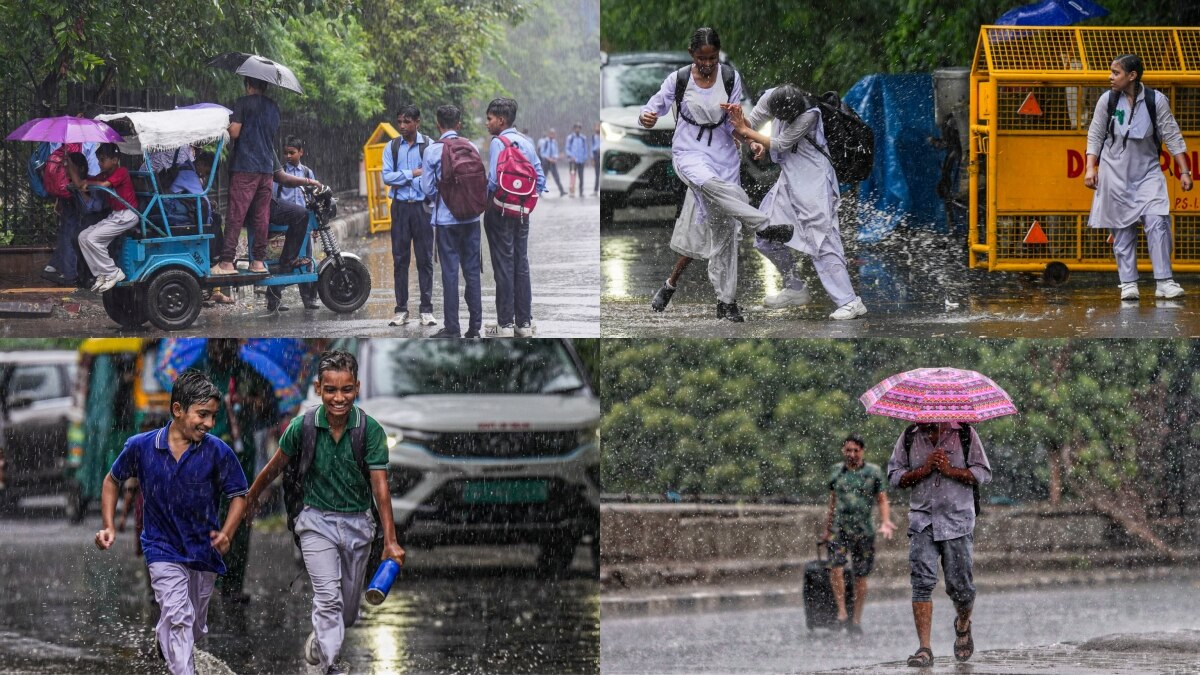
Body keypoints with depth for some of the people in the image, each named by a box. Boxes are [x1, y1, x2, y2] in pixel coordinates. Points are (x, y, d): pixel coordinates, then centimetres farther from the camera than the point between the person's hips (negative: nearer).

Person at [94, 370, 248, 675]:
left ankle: (162, 639, 51)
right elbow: (112, 481, 7)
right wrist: (109, 527, -2)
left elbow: (238, 495, -2)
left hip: (203, 552, 2)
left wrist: (226, 533, -19)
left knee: (195, 628, 17)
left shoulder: (218, 452, -12)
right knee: (178, 618, -20)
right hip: (163, 549, -2)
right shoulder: (141, 447, -10)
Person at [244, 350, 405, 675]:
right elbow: (276, 466, 5)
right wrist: (252, 497, 20)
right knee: (329, 598, -15)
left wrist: (390, 541, -26)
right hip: (317, 520, -1)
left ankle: (320, 641, 44)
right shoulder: (302, 427, -13)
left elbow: (380, 486, -19)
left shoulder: (371, 430, -15)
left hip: (357, 523, 1)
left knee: (349, 605, 16)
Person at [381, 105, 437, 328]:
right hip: (400, 207, 2)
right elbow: (387, 176, -1)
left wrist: (401, 181, -9)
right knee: (400, 259, 3)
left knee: (425, 259, 0)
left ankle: (426, 309, 4)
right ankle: (401, 310, 8)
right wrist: (413, 174, -10)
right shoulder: (392, 147, 7)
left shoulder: (429, 146, -1)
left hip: (422, 206, -2)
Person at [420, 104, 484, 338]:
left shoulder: (432, 150, -8)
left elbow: (428, 187, -4)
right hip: (471, 216, 3)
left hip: (446, 219, -3)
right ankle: (475, 325, 10)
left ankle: (451, 327, 0)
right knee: (472, 270, 9)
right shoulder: (472, 147, 0)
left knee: (450, 272, 0)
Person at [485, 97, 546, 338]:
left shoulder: (498, 143, -12)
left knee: (503, 266, -4)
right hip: (522, 213, 7)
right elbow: (540, 178, 9)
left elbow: (494, 180, -22)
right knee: (521, 264, 10)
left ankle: (505, 324, -3)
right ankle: (525, 322, 12)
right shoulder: (526, 142, 9)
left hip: (500, 210, -7)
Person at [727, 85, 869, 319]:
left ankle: (850, 302, -19)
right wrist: (739, 118, -16)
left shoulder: (809, 115, -23)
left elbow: (780, 144, -18)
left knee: (821, 239, -16)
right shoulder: (770, 98, -5)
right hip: (789, 179, 8)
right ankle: (795, 290, 27)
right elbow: (750, 124, 7)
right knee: (766, 238, 10)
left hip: (813, 182, -8)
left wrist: (744, 131, -10)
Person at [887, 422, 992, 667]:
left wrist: (950, 470, -13)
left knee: (960, 584, 2)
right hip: (922, 521, 1)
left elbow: (983, 474, 0)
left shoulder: (965, 434, 2)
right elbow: (894, 476, 6)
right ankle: (924, 648, -14)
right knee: (922, 581, -12)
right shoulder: (909, 438, 8)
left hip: (958, 520, -1)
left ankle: (963, 625, 36)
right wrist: (923, 470, -9)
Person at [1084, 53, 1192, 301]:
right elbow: (1095, 136, 7)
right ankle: (1128, 283, 6)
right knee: (1122, 231, 0)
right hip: (1115, 173, 1)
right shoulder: (1107, 100, -1)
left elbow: (1173, 137, 0)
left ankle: (1164, 281, -13)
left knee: (1158, 222, -15)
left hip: (1148, 173, -1)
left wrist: (1184, 171, -2)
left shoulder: (1156, 100, -4)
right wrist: (1090, 167, -2)